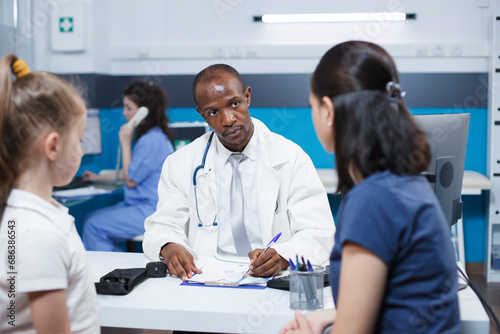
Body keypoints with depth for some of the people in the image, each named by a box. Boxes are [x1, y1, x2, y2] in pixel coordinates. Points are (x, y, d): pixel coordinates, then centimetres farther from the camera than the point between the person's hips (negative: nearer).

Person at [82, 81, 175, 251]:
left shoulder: (152, 141, -19)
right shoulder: (147, 136, 14)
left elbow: (131, 180, -14)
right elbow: (133, 172, 25)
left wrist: (126, 143, -9)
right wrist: (99, 177, 33)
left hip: (151, 212, -11)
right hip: (139, 204, 11)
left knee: (94, 226, -16)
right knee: (89, 219, 3)